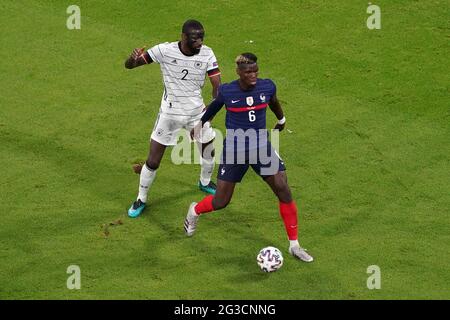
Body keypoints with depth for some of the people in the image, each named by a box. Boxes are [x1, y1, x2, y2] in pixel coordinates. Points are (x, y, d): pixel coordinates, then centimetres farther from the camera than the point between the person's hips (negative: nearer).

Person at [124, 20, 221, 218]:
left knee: (209, 151, 18)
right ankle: (141, 200, 21)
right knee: (153, 162, 0)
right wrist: (133, 59, -40)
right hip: (170, 114, -3)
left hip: (197, 112, 3)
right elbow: (128, 65, -15)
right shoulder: (165, 50, -19)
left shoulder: (207, 54, -12)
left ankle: (205, 182, 50)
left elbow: (217, 85, -13)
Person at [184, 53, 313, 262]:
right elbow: (215, 106, 8)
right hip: (234, 150, -2)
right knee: (221, 202, 3)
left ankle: (294, 245, 6)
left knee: (284, 192, -8)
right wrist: (200, 123, 23)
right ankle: (194, 211, 40)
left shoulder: (267, 86, -9)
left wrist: (281, 120, 33)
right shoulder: (226, 91, -15)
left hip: (261, 147, 2)